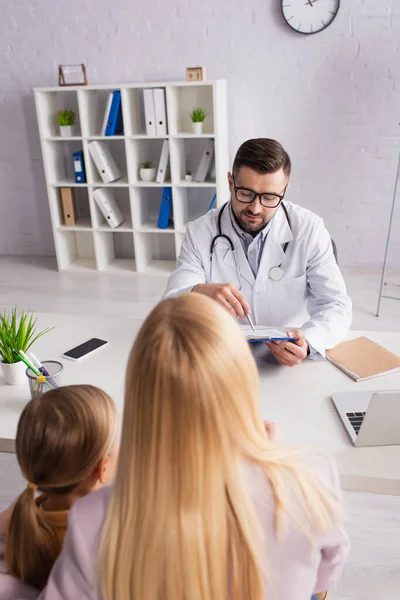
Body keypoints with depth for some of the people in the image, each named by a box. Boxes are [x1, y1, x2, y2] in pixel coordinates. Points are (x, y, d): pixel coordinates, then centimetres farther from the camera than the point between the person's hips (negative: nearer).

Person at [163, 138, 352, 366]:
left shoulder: (309, 229, -7)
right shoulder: (200, 232, -6)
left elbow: (337, 306, -8)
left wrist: (307, 342, -29)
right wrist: (199, 292, -34)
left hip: (291, 360, 0)